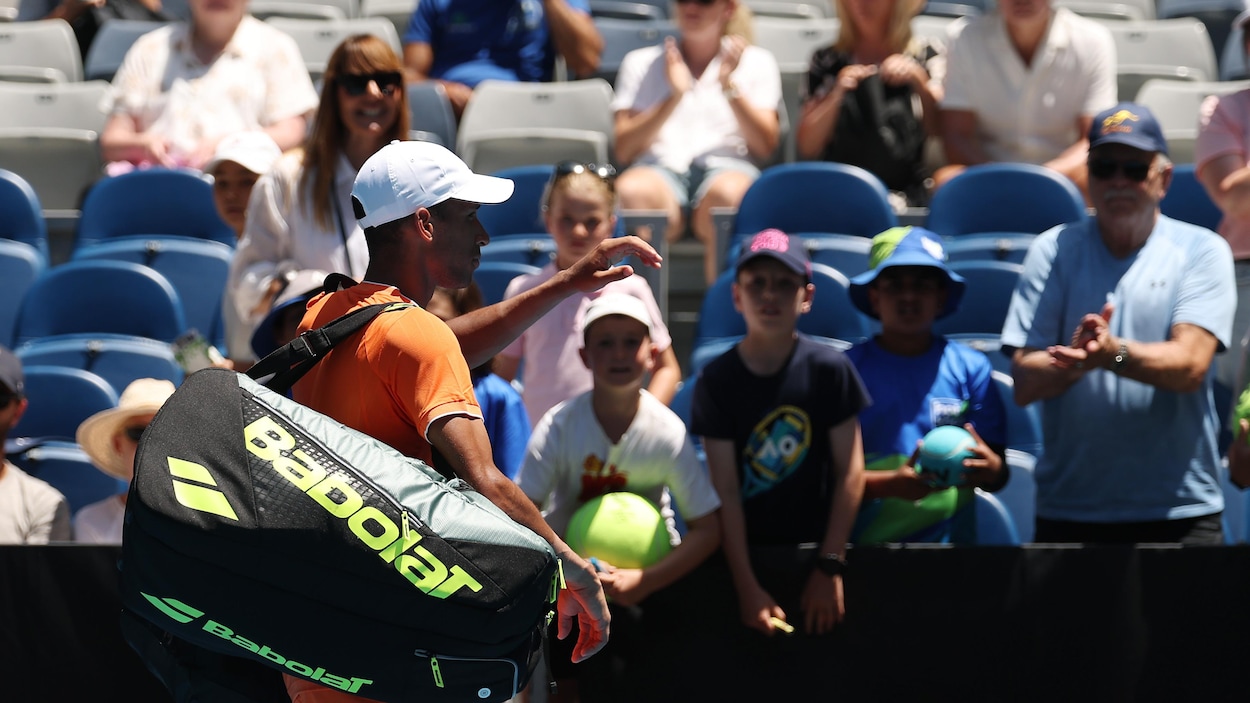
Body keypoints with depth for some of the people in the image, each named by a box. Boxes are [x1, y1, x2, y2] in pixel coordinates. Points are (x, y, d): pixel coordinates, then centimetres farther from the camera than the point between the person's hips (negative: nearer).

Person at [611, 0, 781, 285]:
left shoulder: (756, 62, 20)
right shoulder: (641, 63, 21)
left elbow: (766, 146, 8)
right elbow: (624, 151, 9)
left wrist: (730, 87, -2)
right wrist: (674, 97, -2)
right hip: (660, 168, 1)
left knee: (727, 193, -40)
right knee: (630, 190, -38)